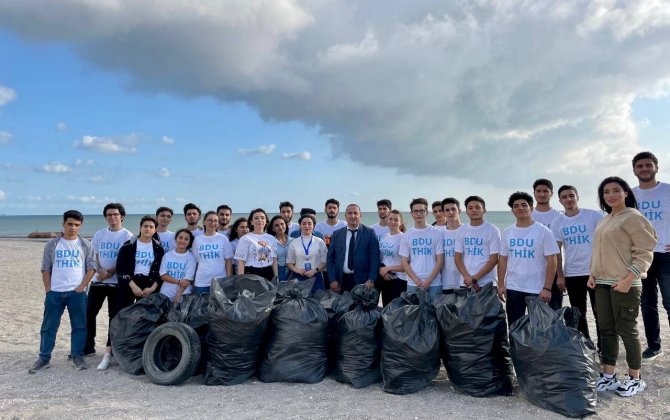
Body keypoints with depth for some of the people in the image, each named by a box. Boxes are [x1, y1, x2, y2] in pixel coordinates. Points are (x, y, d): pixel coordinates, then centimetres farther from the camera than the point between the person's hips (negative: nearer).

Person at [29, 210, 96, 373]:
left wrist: (81, 286, -8)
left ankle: (77, 356, 15)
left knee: (79, 326, 4)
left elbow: (92, 267, 0)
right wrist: (48, 290, -1)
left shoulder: (85, 245, 3)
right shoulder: (52, 245, 5)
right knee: (48, 326, 6)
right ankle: (44, 358, 17)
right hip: (54, 292, 1)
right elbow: (46, 269, 6)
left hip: (77, 292, -1)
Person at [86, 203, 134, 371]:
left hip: (116, 282, -4)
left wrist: (108, 273, -17)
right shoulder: (99, 234, 10)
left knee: (114, 317, -2)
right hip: (98, 280, 5)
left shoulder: (127, 236, -3)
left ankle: (108, 352, 2)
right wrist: (100, 270, -12)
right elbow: (94, 256, 8)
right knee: (89, 314, 7)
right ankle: (88, 347, 23)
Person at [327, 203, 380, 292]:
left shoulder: (369, 233, 1)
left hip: (362, 281, -2)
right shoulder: (336, 234, 9)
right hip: (341, 280, 2)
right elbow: (330, 258, 8)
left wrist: (371, 280, -10)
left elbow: (375, 258, -3)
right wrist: (333, 280, -1)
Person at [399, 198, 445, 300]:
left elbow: (440, 260, 0)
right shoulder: (407, 235, 7)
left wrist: (428, 281, -9)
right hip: (413, 284, 1)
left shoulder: (437, 233, 3)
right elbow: (404, 262, 5)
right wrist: (417, 281, -7)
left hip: (434, 283, -1)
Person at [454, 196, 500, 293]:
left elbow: (494, 259, -6)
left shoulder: (493, 230, -2)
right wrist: (467, 277, -9)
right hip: (466, 284, 3)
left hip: (487, 283, -3)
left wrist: (474, 278, -12)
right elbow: (458, 258, 7)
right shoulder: (461, 231, 8)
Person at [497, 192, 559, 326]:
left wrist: (547, 288, -14)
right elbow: (502, 260, 9)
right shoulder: (507, 233, 7)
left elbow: (551, 261, -8)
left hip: (537, 290, -3)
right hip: (512, 289, 4)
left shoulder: (543, 231, -5)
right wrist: (501, 285, 2)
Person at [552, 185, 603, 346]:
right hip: (571, 275, 3)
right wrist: (560, 276, 1)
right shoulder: (557, 223, 2)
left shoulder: (594, 216, -5)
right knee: (579, 314, 11)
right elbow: (557, 251, 4)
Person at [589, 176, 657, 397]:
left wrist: (628, 280, -20)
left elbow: (645, 252, -13)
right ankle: (608, 376, 20)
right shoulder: (604, 221, 15)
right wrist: (593, 274, 8)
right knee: (606, 329, 11)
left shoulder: (633, 217, -9)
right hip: (602, 284, 8)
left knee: (626, 330, 1)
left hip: (624, 284, -8)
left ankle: (635, 378, 17)